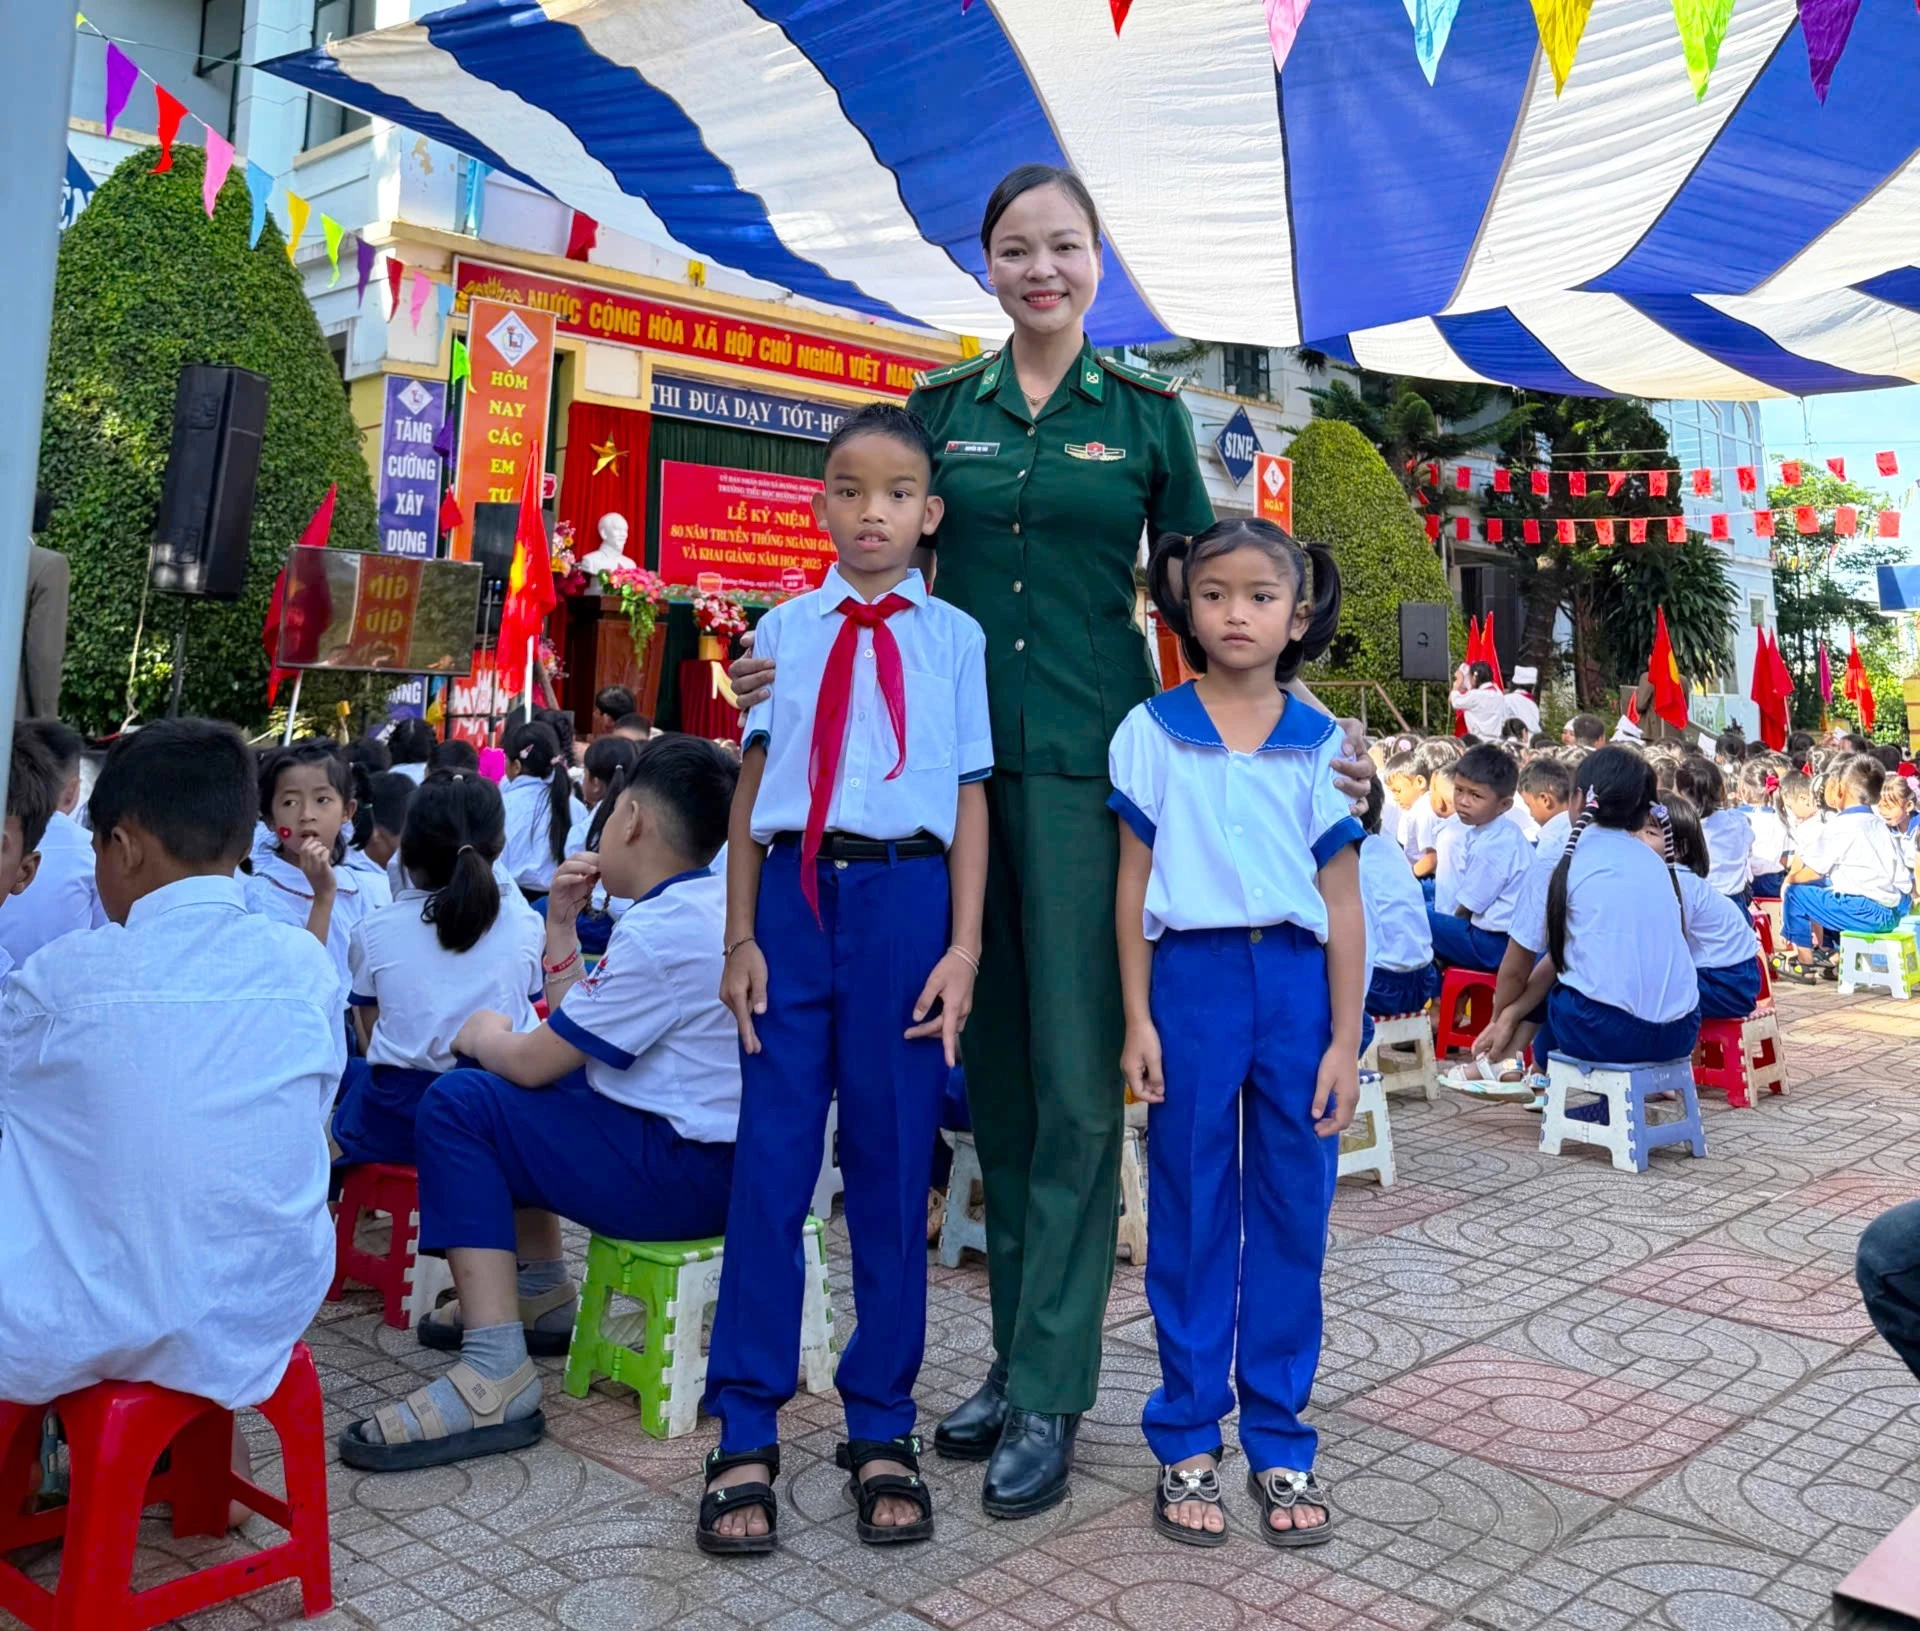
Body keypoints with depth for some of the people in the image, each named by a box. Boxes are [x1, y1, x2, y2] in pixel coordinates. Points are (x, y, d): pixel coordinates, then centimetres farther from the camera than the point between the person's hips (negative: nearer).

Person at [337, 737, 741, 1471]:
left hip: (682, 1175, -11)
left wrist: (483, 1035, 6)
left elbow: (537, 1061, -15)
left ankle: (496, 1381, -20)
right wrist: (561, 922, 9)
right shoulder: (718, 904, 12)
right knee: (499, 1080, 22)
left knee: (455, 1105, -15)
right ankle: (539, 1292, 30)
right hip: (713, 1142, 11)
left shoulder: (660, 931, -20)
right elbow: (571, 1038, 15)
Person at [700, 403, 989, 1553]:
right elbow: (751, 787, 9)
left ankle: (882, 1428, 20)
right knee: (772, 1161, 2)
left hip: (906, 896, -1)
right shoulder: (784, 631, 10)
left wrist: (962, 949, -3)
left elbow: (970, 799, 4)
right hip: (795, 892, 1)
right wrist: (741, 937, 2)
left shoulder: (955, 637, 6)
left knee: (893, 1168, 6)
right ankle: (746, 1434, 14)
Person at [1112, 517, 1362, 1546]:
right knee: (1190, 1214, 6)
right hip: (1192, 975, -1)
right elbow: (1134, 882, 3)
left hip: (1297, 979, 1)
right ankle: (1188, 1442, 19)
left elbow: (1342, 899, 5)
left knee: (1292, 1212, 7)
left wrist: (1345, 1040, 0)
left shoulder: (1320, 743, 5)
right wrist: (1136, 1020, -2)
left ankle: (1280, 1442, 21)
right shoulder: (1153, 729, 3)